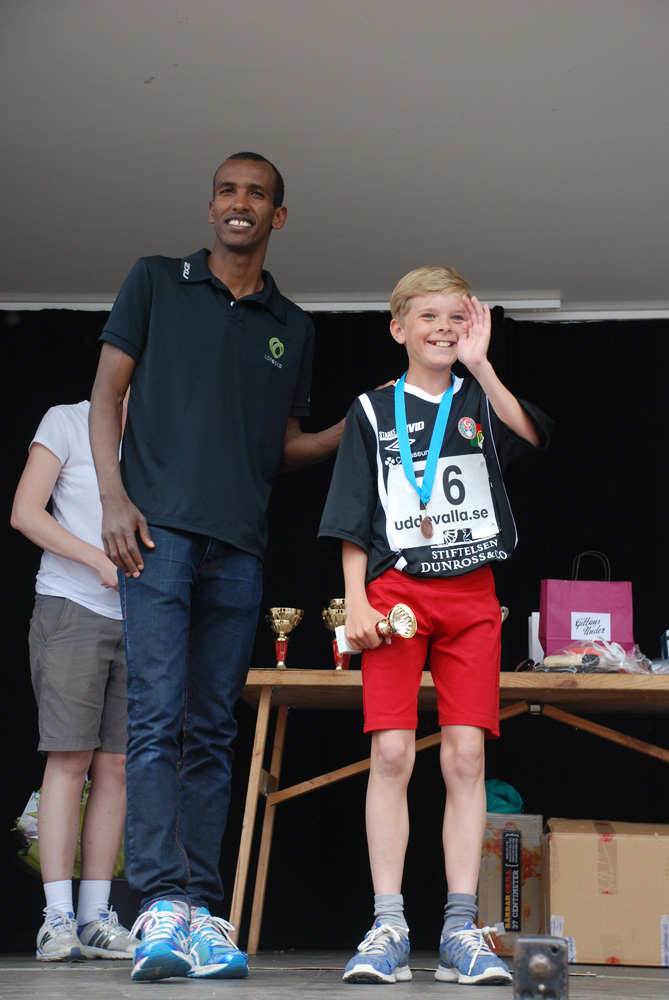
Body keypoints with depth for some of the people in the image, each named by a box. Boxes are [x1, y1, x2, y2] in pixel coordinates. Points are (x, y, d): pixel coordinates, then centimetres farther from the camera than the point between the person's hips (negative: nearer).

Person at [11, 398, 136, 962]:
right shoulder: (67, 422, 3)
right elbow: (25, 513, -5)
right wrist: (102, 561, -13)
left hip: (137, 620, 4)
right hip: (71, 608, -4)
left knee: (115, 767, 0)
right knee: (70, 761, -8)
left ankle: (95, 918, 4)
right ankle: (58, 919, -7)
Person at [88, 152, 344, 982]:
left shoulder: (292, 328, 19)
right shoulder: (157, 282, 10)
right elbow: (107, 390, 6)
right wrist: (114, 495, -7)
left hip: (240, 545, 4)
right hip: (159, 528, -3)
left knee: (211, 732, 3)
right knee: (157, 717, -14)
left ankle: (200, 914, 3)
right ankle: (163, 905, -18)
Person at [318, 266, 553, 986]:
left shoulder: (480, 401, 12)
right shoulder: (373, 410, 10)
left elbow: (531, 436, -10)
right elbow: (352, 518, 7)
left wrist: (479, 365, -18)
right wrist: (355, 601, -3)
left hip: (471, 596, 1)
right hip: (395, 590, -1)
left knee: (465, 755, -3)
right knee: (391, 752, -9)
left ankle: (461, 931, -1)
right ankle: (387, 929, -6)